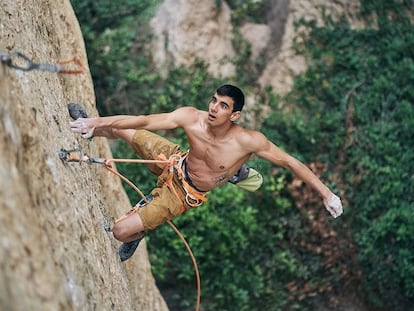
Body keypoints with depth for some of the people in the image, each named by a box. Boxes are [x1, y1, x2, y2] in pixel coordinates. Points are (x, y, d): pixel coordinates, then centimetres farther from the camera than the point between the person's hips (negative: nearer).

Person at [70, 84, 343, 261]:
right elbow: (143, 121, -22)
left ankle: (136, 234, 30)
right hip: (175, 162, 3)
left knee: (121, 231, -9)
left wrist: (326, 194, -26)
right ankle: (88, 132, 41)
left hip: (185, 192, -3)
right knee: (119, 129, 5)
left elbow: (290, 162, -27)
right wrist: (98, 121, -29)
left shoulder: (248, 141, -36)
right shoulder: (191, 118, -28)